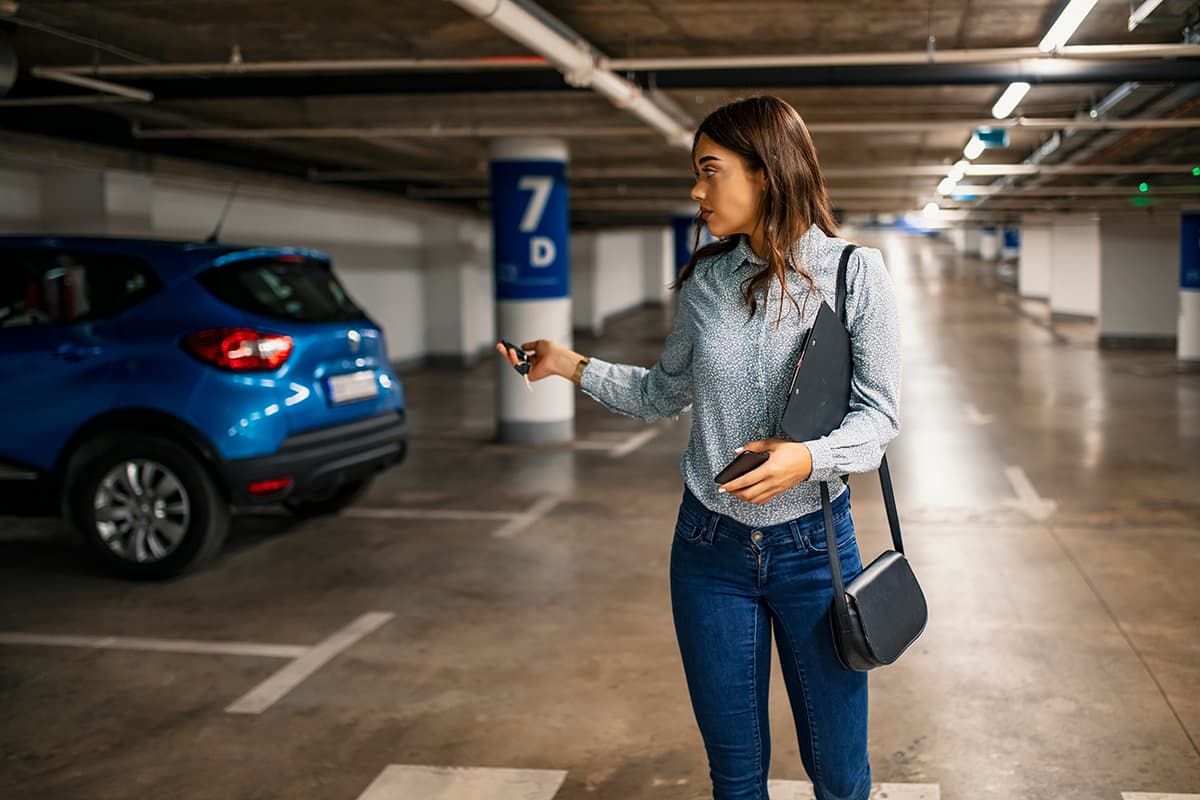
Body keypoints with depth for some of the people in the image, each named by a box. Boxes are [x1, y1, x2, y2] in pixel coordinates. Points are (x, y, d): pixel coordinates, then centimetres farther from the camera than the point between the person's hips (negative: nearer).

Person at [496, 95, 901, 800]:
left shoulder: (853, 272, -8)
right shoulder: (707, 280, 2)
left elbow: (880, 412, -10)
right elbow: (665, 394, 15)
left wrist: (811, 457, -28)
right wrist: (573, 365, 5)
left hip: (813, 547, -2)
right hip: (710, 547, 3)